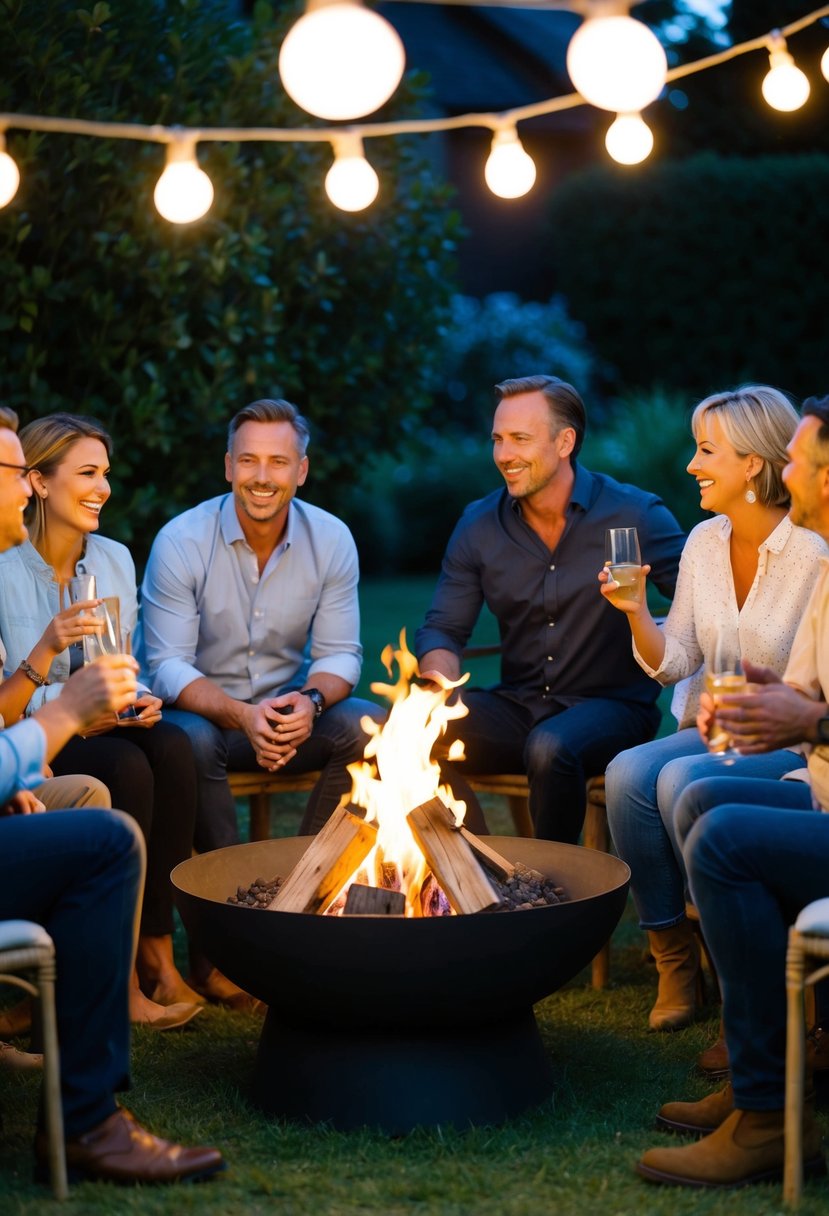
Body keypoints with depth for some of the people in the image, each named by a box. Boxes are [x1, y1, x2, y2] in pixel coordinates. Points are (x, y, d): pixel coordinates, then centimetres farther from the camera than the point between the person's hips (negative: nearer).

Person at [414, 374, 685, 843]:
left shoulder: (634, 514, -6)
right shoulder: (478, 526, 5)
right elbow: (443, 629, 5)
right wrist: (440, 676, -17)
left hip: (613, 705, -3)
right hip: (518, 707, 3)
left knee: (549, 747, -35)